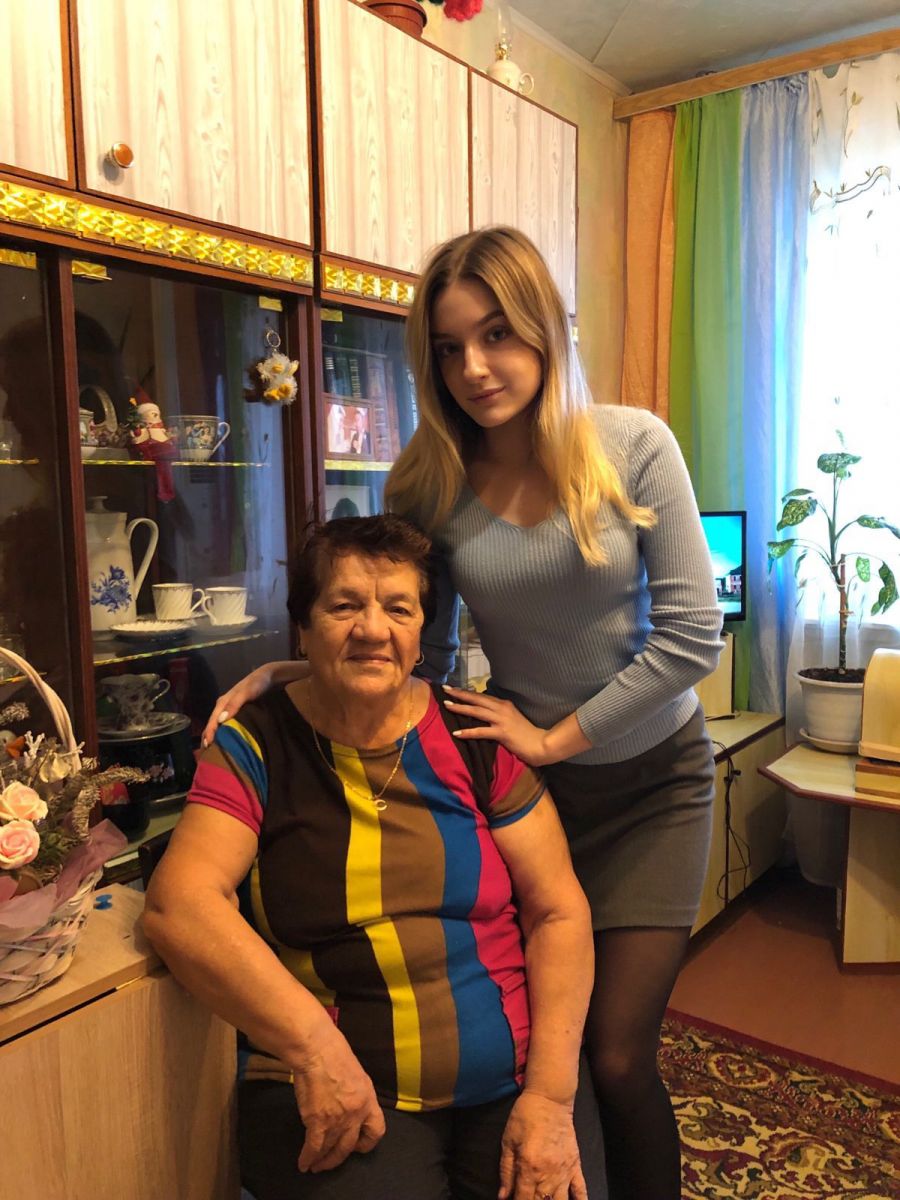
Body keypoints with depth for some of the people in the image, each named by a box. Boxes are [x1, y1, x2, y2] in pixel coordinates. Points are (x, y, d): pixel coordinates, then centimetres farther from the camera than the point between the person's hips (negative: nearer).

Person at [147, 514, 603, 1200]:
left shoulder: (476, 738, 0)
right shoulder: (257, 746, -3)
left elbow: (559, 912, 0)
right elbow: (178, 904, -15)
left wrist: (551, 1097, -8)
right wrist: (317, 1048, -21)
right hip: (334, 1093, -1)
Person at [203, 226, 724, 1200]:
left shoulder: (633, 446, -13)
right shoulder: (431, 484, -8)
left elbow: (691, 633, -13)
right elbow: (418, 654, 0)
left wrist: (556, 738, -14)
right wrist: (292, 671, -14)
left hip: (651, 779, -1)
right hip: (527, 782, 2)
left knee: (616, 1059, 1)